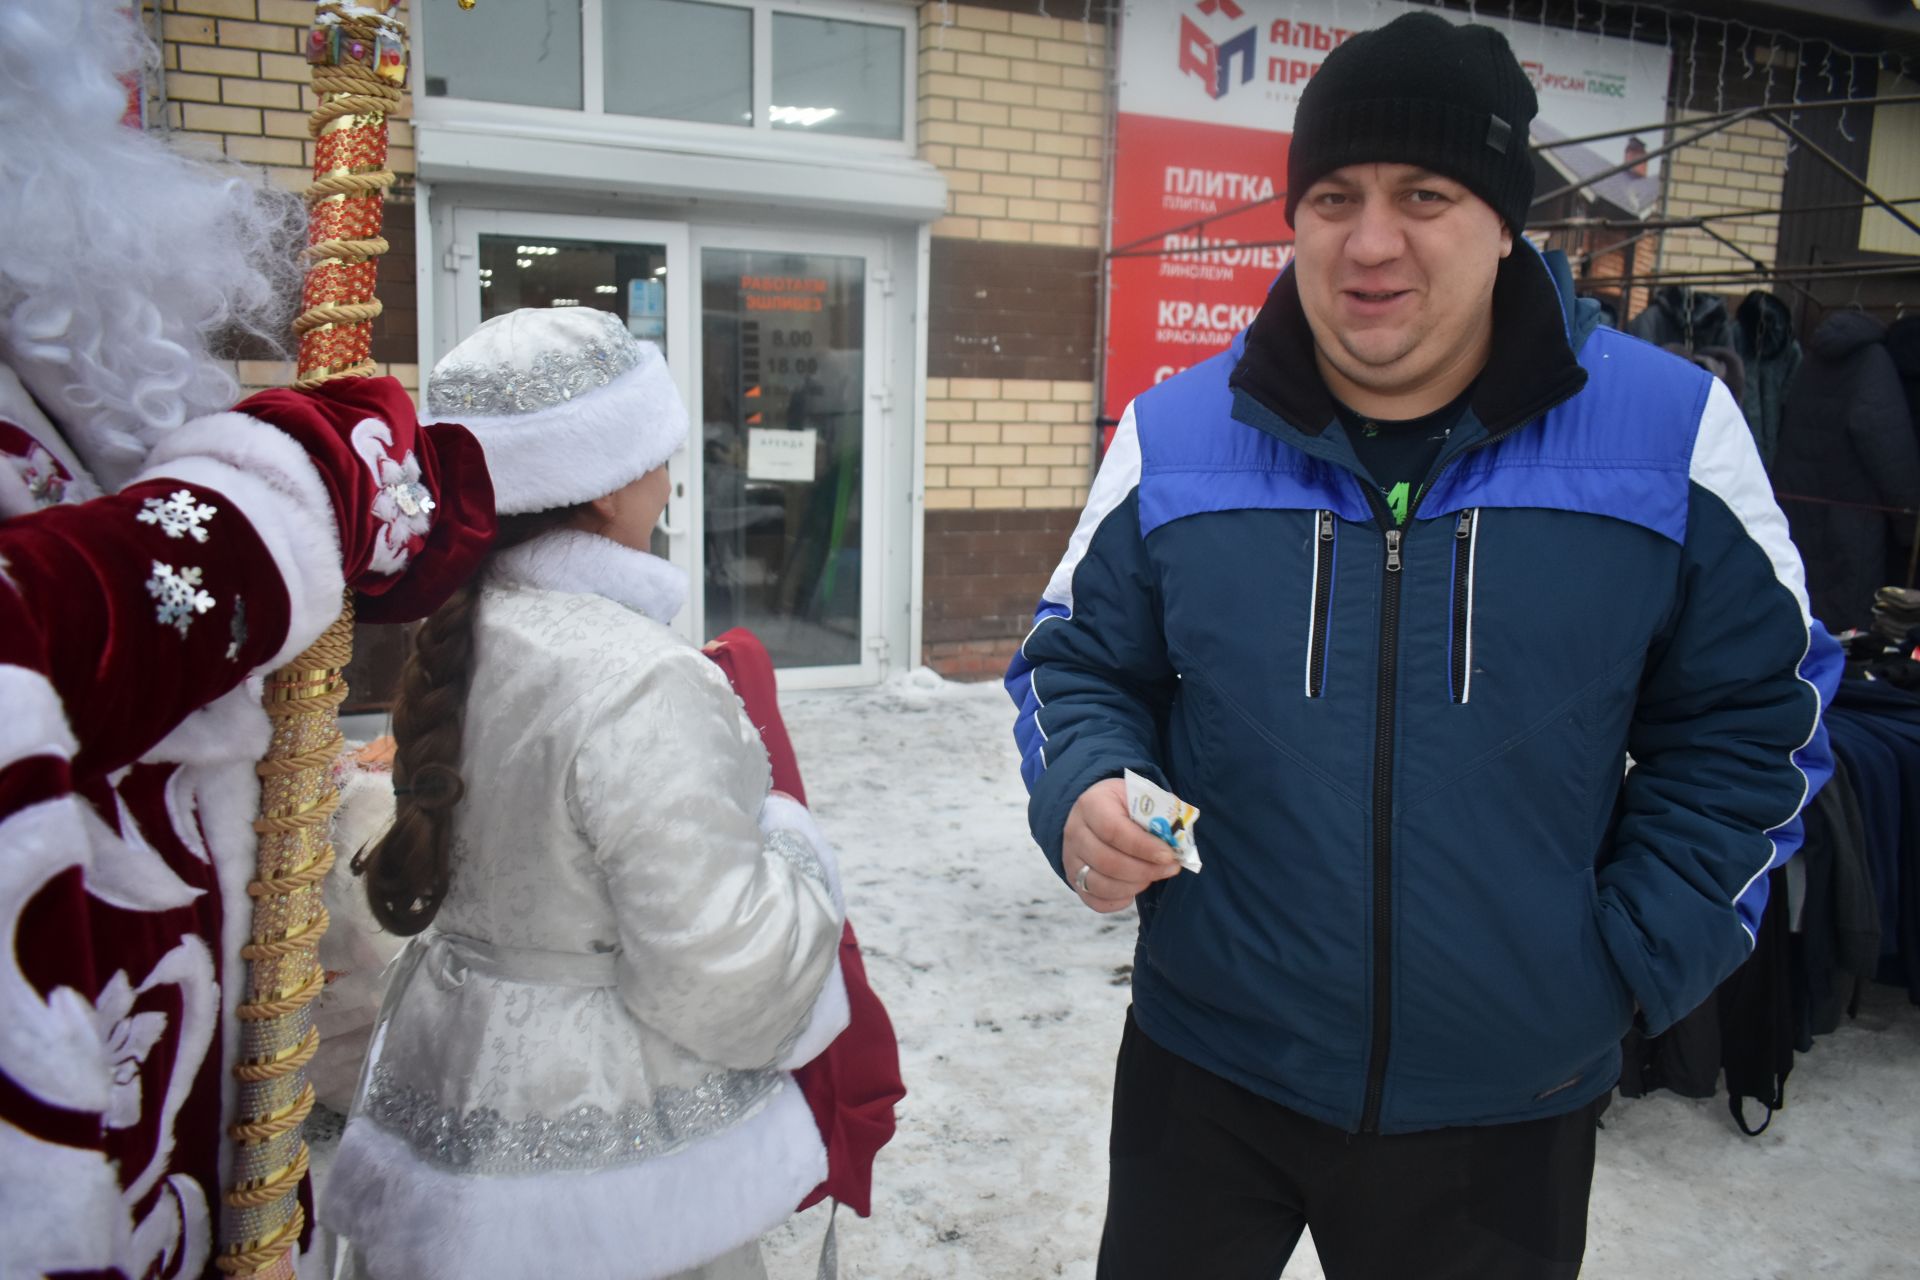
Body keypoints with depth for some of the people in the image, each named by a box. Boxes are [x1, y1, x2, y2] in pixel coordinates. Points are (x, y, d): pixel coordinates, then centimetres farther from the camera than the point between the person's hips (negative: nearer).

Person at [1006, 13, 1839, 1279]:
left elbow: (1750, 713, 2)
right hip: (1203, 1068, 1)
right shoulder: (1175, 437, -6)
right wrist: (1086, 794, -16)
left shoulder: (1671, 430, -7)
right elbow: (1080, 662, 4)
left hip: (1513, 1106, 0)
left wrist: (1635, 957, -3)